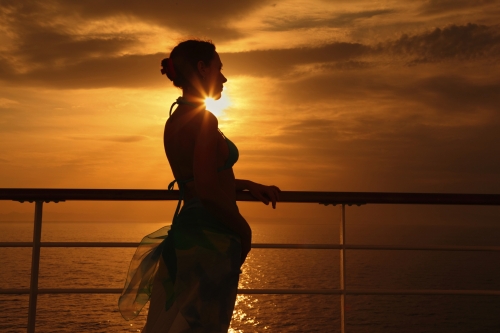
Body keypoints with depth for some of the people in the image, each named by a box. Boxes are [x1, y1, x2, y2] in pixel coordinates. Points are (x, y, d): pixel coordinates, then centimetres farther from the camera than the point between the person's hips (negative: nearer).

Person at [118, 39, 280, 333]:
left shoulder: (176, 120, 12)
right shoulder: (203, 119, -16)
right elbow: (209, 192, -24)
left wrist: (249, 185, 14)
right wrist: (244, 230, -10)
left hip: (187, 234, 9)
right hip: (209, 241, -9)